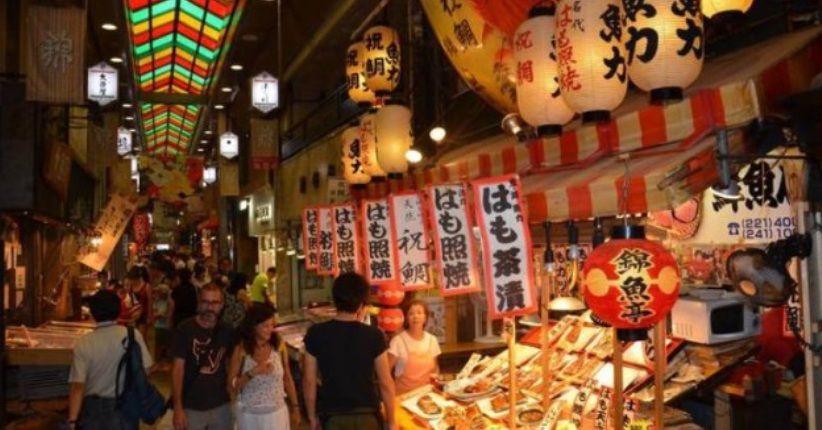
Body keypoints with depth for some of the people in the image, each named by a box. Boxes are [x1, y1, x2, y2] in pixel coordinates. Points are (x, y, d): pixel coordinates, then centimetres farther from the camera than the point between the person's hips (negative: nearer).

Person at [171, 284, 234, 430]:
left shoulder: (226, 331, 0)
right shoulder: (184, 330, -11)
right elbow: (178, 369, -11)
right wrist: (178, 408, -14)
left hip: (221, 406, 3)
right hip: (191, 408, -3)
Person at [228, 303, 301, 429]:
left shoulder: (279, 346, -6)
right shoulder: (241, 349, -11)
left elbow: (288, 379, 4)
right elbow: (232, 387, -10)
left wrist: (295, 407, 5)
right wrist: (252, 372, -23)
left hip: (277, 413, 2)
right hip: (250, 415, -1)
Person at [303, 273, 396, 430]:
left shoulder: (316, 334, -9)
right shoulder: (374, 335, -12)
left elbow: (309, 381, -3)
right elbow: (386, 383, -8)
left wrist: (312, 417, 10)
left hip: (333, 417, 1)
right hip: (367, 416, -1)